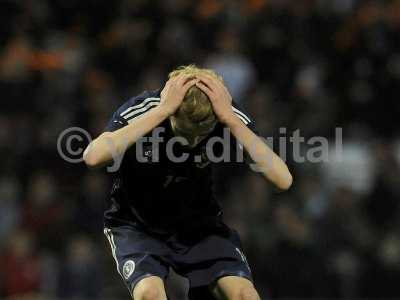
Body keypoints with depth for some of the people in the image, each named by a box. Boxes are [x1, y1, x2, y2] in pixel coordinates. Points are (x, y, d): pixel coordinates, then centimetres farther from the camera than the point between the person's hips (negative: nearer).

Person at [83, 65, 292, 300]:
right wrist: (161, 111, -43)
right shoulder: (140, 110, -25)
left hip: (200, 226, 2)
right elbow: (93, 157, -44)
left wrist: (230, 119, -35)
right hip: (138, 226, -2)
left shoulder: (230, 118, -19)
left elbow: (283, 180, -30)